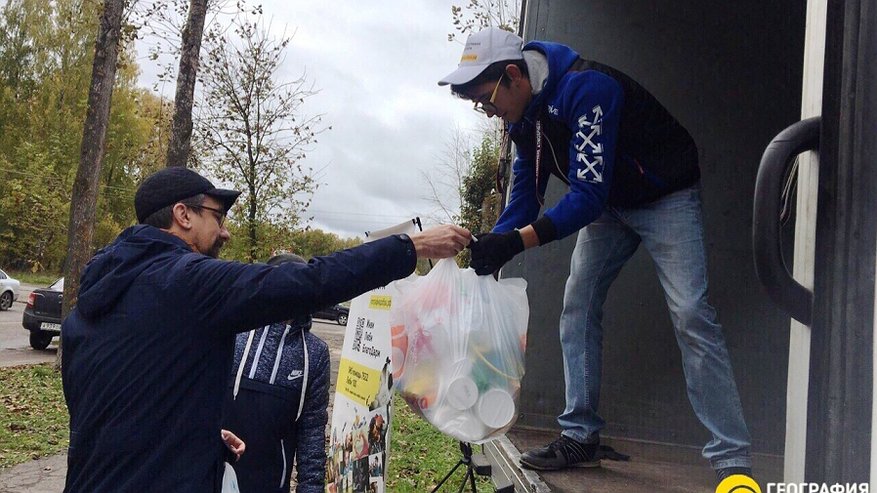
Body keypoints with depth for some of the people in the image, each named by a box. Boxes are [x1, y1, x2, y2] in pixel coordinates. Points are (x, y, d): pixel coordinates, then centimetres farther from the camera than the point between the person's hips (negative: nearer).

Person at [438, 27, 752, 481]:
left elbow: (588, 194, -39)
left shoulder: (587, 88, -33)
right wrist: (491, 245, -18)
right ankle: (580, 437, 9)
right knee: (578, 306, 1)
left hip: (665, 196, -8)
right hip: (609, 204, 8)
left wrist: (517, 240, -47)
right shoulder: (522, 115, -5)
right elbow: (525, 192, -2)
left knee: (690, 315, -17)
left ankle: (732, 462, -10)